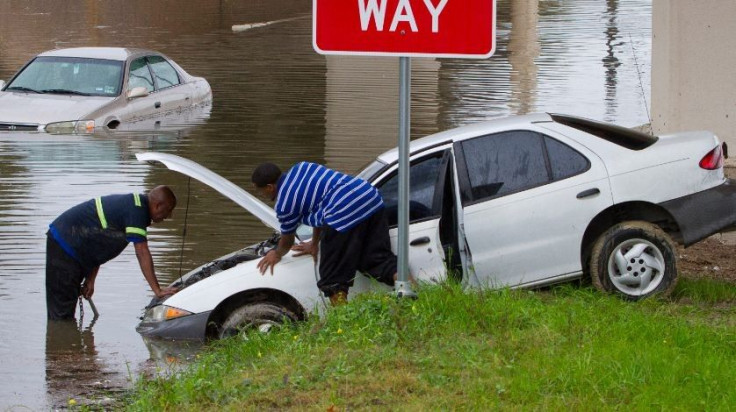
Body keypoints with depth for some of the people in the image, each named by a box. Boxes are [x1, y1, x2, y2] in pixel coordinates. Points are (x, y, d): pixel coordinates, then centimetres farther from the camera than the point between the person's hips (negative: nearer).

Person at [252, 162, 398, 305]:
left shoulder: (284, 205, 4)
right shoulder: (301, 168, 26)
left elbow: (287, 242, 19)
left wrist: (277, 254, 43)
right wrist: (314, 243, 43)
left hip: (344, 215, -8)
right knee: (380, 258, 12)